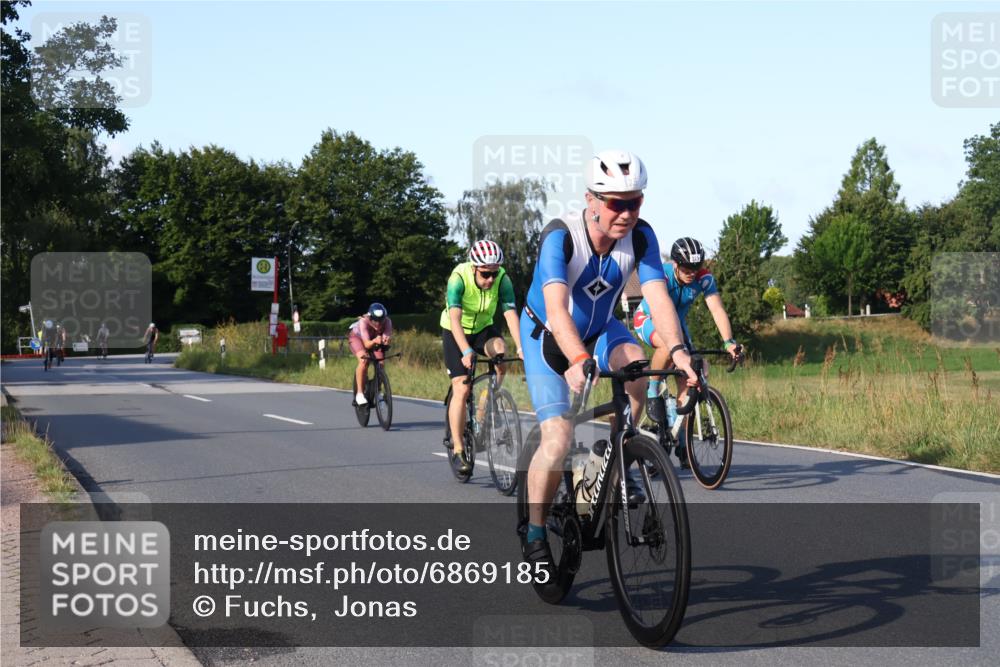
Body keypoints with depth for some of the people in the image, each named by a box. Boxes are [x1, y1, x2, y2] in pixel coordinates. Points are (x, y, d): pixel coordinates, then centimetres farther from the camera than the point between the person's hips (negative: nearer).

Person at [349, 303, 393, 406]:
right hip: (356, 336, -3)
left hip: (374, 338, 3)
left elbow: (388, 335, -46)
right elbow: (367, 344, -46)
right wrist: (375, 341, -67)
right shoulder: (364, 321, -41)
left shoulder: (387, 321, -33)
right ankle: (359, 393, -21)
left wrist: (387, 339, -69)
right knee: (364, 360, -28)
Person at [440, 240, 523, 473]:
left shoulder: (502, 279, -22)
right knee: (462, 389, -12)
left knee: (500, 350, -29)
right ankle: (457, 448, -2)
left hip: (483, 328, 3)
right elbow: (454, 318, -38)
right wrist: (466, 351, -51)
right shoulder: (459, 277, -30)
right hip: (455, 332, -3)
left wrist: (520, 347, -44)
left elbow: (511, 314, -30)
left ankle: (485, 410, -11)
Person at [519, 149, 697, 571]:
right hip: (546, 336, -3)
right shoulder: (560, 235, -31)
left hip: (599, 329, 3)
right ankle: (535, 533, 4)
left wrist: (677, 351, -49)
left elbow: (658, 297, -31)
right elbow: (556, 308, -43)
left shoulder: (640, 237, -21)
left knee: (634, 362, -32)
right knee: (558, 438, -18)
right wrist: (577, 360, -60)